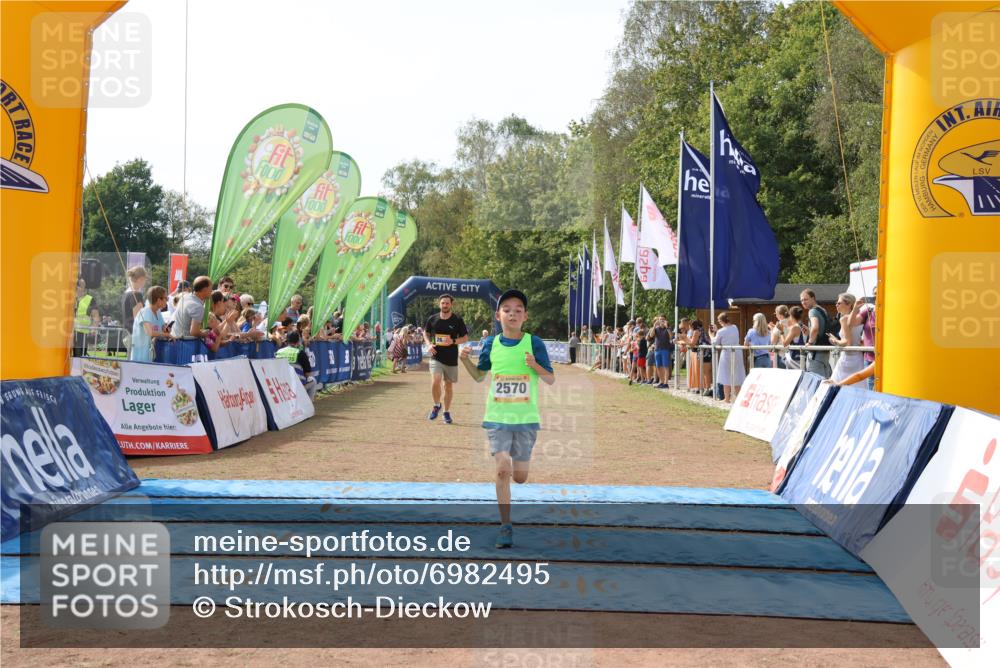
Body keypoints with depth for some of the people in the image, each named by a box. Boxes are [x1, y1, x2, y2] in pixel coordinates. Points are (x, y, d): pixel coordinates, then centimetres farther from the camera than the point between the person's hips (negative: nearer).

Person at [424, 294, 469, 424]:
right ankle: (436, 405, 7)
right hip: (436, 357, 0)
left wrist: (453, 341, -17)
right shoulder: (432, 319, 0)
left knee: (448, 385, 10)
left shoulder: (457, 320, -4)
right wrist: (429, 344, -3)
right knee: (435, 382, -19)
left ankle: (446, 412, 26)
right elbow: (426, 333, 16)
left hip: (451, 359, 0)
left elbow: (465, 337, 1)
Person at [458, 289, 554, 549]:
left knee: (520, 477, 8)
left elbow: (551, 379, -3)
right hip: (497, 418, 0)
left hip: (526, 419, 0)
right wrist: (466, 360, -6)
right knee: (502, 470, -12)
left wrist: (535, 365, -22)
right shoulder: (491, 343, 0)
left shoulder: (534, 343, -6)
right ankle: (505, 527, 0)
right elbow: (479, 375, 14)